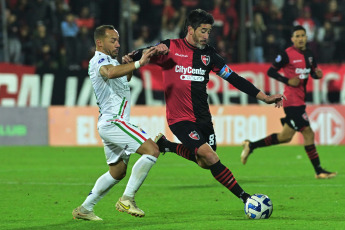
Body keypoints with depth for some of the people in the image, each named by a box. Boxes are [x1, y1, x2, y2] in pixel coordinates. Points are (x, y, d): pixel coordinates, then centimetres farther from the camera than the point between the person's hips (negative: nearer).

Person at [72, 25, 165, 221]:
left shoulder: (111, 61, 21)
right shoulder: (98, 61, -11)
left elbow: (125, 79, 38)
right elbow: (110, 72, -35)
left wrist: (129, 66, 16)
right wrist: (138, 63, -44)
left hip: (111, 124, 11)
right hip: (113, 122, -11)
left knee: (117, 172, 19)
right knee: (152, 150, -21)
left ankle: (85, 209, 23)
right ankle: (127, 199, -20)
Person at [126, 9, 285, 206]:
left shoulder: (208, 53, 7)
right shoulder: (171, 48, -7)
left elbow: (233, 78, 8)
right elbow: (138, 56, -10)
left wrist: (264, 97, 3)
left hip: (203, 116, 6)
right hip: (180, 118, -6)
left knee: (204, 163, 10)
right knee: (210, 157, -18)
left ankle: (167, 145, 32)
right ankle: (244, 196, -11)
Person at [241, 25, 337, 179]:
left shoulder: (308, 54, 12)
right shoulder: (287, 54, -10)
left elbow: (313, 72, 22)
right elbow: (270, 71, -7)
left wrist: (317, 74, -1)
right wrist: (288, 80, -18)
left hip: (300, 100, 9)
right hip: (293, 101, -9)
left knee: (285, 137, 12)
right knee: (308, 134, -10)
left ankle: (251, 146, 24)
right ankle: (319, 171, -5)